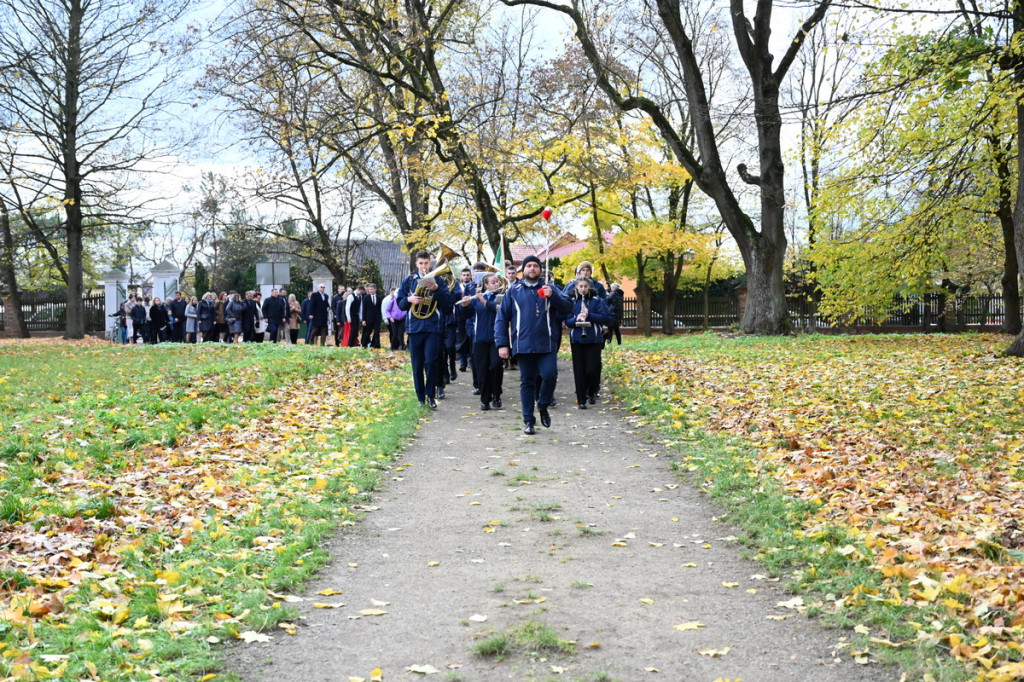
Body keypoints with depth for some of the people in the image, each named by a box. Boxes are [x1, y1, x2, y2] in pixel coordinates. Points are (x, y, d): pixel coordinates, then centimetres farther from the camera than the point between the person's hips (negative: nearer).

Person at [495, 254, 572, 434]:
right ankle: (528, 421, 14)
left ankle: (543, 406, 9)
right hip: (523, 344, 0)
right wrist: (502, 344, -1)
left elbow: (567, 308, -2)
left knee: (550, 374, -17)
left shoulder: (549, 289, 11)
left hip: (547, 344, 0)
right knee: (527, 382, 5)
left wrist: (553, 296, -20)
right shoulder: (513, 291, 10)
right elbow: (501, 318, 7)